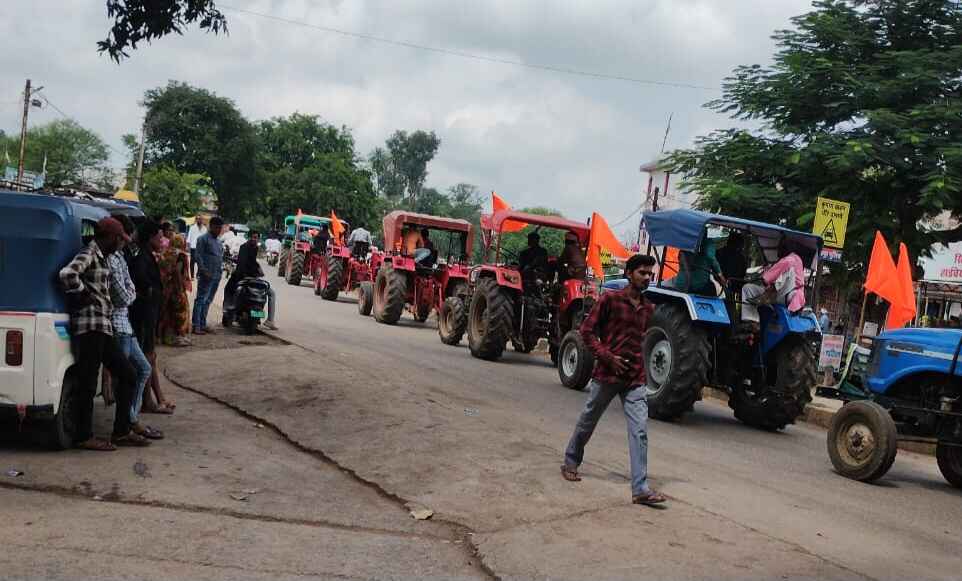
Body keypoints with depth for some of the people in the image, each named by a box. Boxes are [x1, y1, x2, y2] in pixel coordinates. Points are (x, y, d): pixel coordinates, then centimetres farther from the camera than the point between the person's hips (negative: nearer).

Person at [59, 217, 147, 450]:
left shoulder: (101, 257, 20)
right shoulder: (88, 254, -8)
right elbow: (67, 274, -27)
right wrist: (83, 295, -15)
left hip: (103, 328, 10)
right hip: (90, 326, -10)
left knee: (127, 374, 11)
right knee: (87, 383, -3)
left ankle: (121, 432, 16)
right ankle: (83, 437, 5)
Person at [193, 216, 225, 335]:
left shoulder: (218, 241, 20)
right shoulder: (203, 239, -5)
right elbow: (198, 256, -11)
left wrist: (222, 268, 12)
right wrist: (204, 271, -18)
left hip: (217, 276, 8)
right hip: (206, 276, -8)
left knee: (208, 301, 12)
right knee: (200, 300, -7)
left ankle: (203, 324, 17)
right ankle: (196, 326, -7)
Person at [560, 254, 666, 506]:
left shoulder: (648, 308, 9)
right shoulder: (610, 299, -7)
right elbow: (587, 330, -7)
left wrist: (639, 366, 13)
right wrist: (608, 357, -15)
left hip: (635, 379, 4)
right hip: (607, 373, -4)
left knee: (640, 431, -7)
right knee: (587, 422, 13)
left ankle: (640, 489, -7)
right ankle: (570, 462, 37)